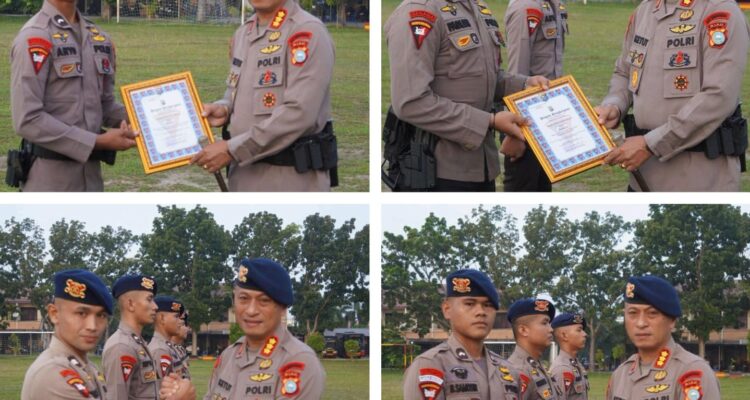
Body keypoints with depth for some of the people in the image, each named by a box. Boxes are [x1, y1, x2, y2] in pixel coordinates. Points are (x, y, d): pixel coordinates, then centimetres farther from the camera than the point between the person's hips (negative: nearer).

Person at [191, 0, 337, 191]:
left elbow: (298, 113, -22)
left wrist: (232, 149, -20)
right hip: (245, 174, 8)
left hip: (292, 179, -8)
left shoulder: (308, 32, -14)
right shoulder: (244, 32, 12)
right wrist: (224, 109, 2)